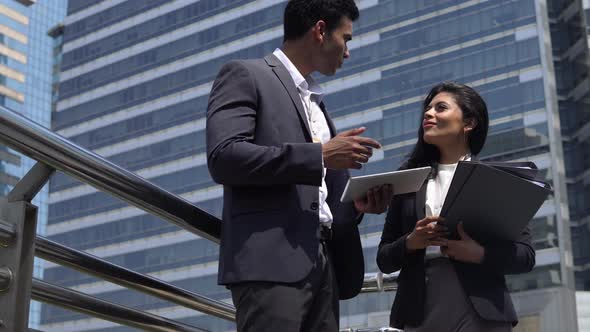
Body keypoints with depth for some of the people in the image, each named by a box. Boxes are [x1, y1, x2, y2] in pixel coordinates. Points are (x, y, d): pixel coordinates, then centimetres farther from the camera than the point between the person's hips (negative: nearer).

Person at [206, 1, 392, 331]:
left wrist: (358, 203, 5)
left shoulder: (317, 102, 26)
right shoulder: (245, 75, 2)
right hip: (271, 260, -7)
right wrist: (320, 155, -13)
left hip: (323, 262, 8)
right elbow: (223, 157, -14)